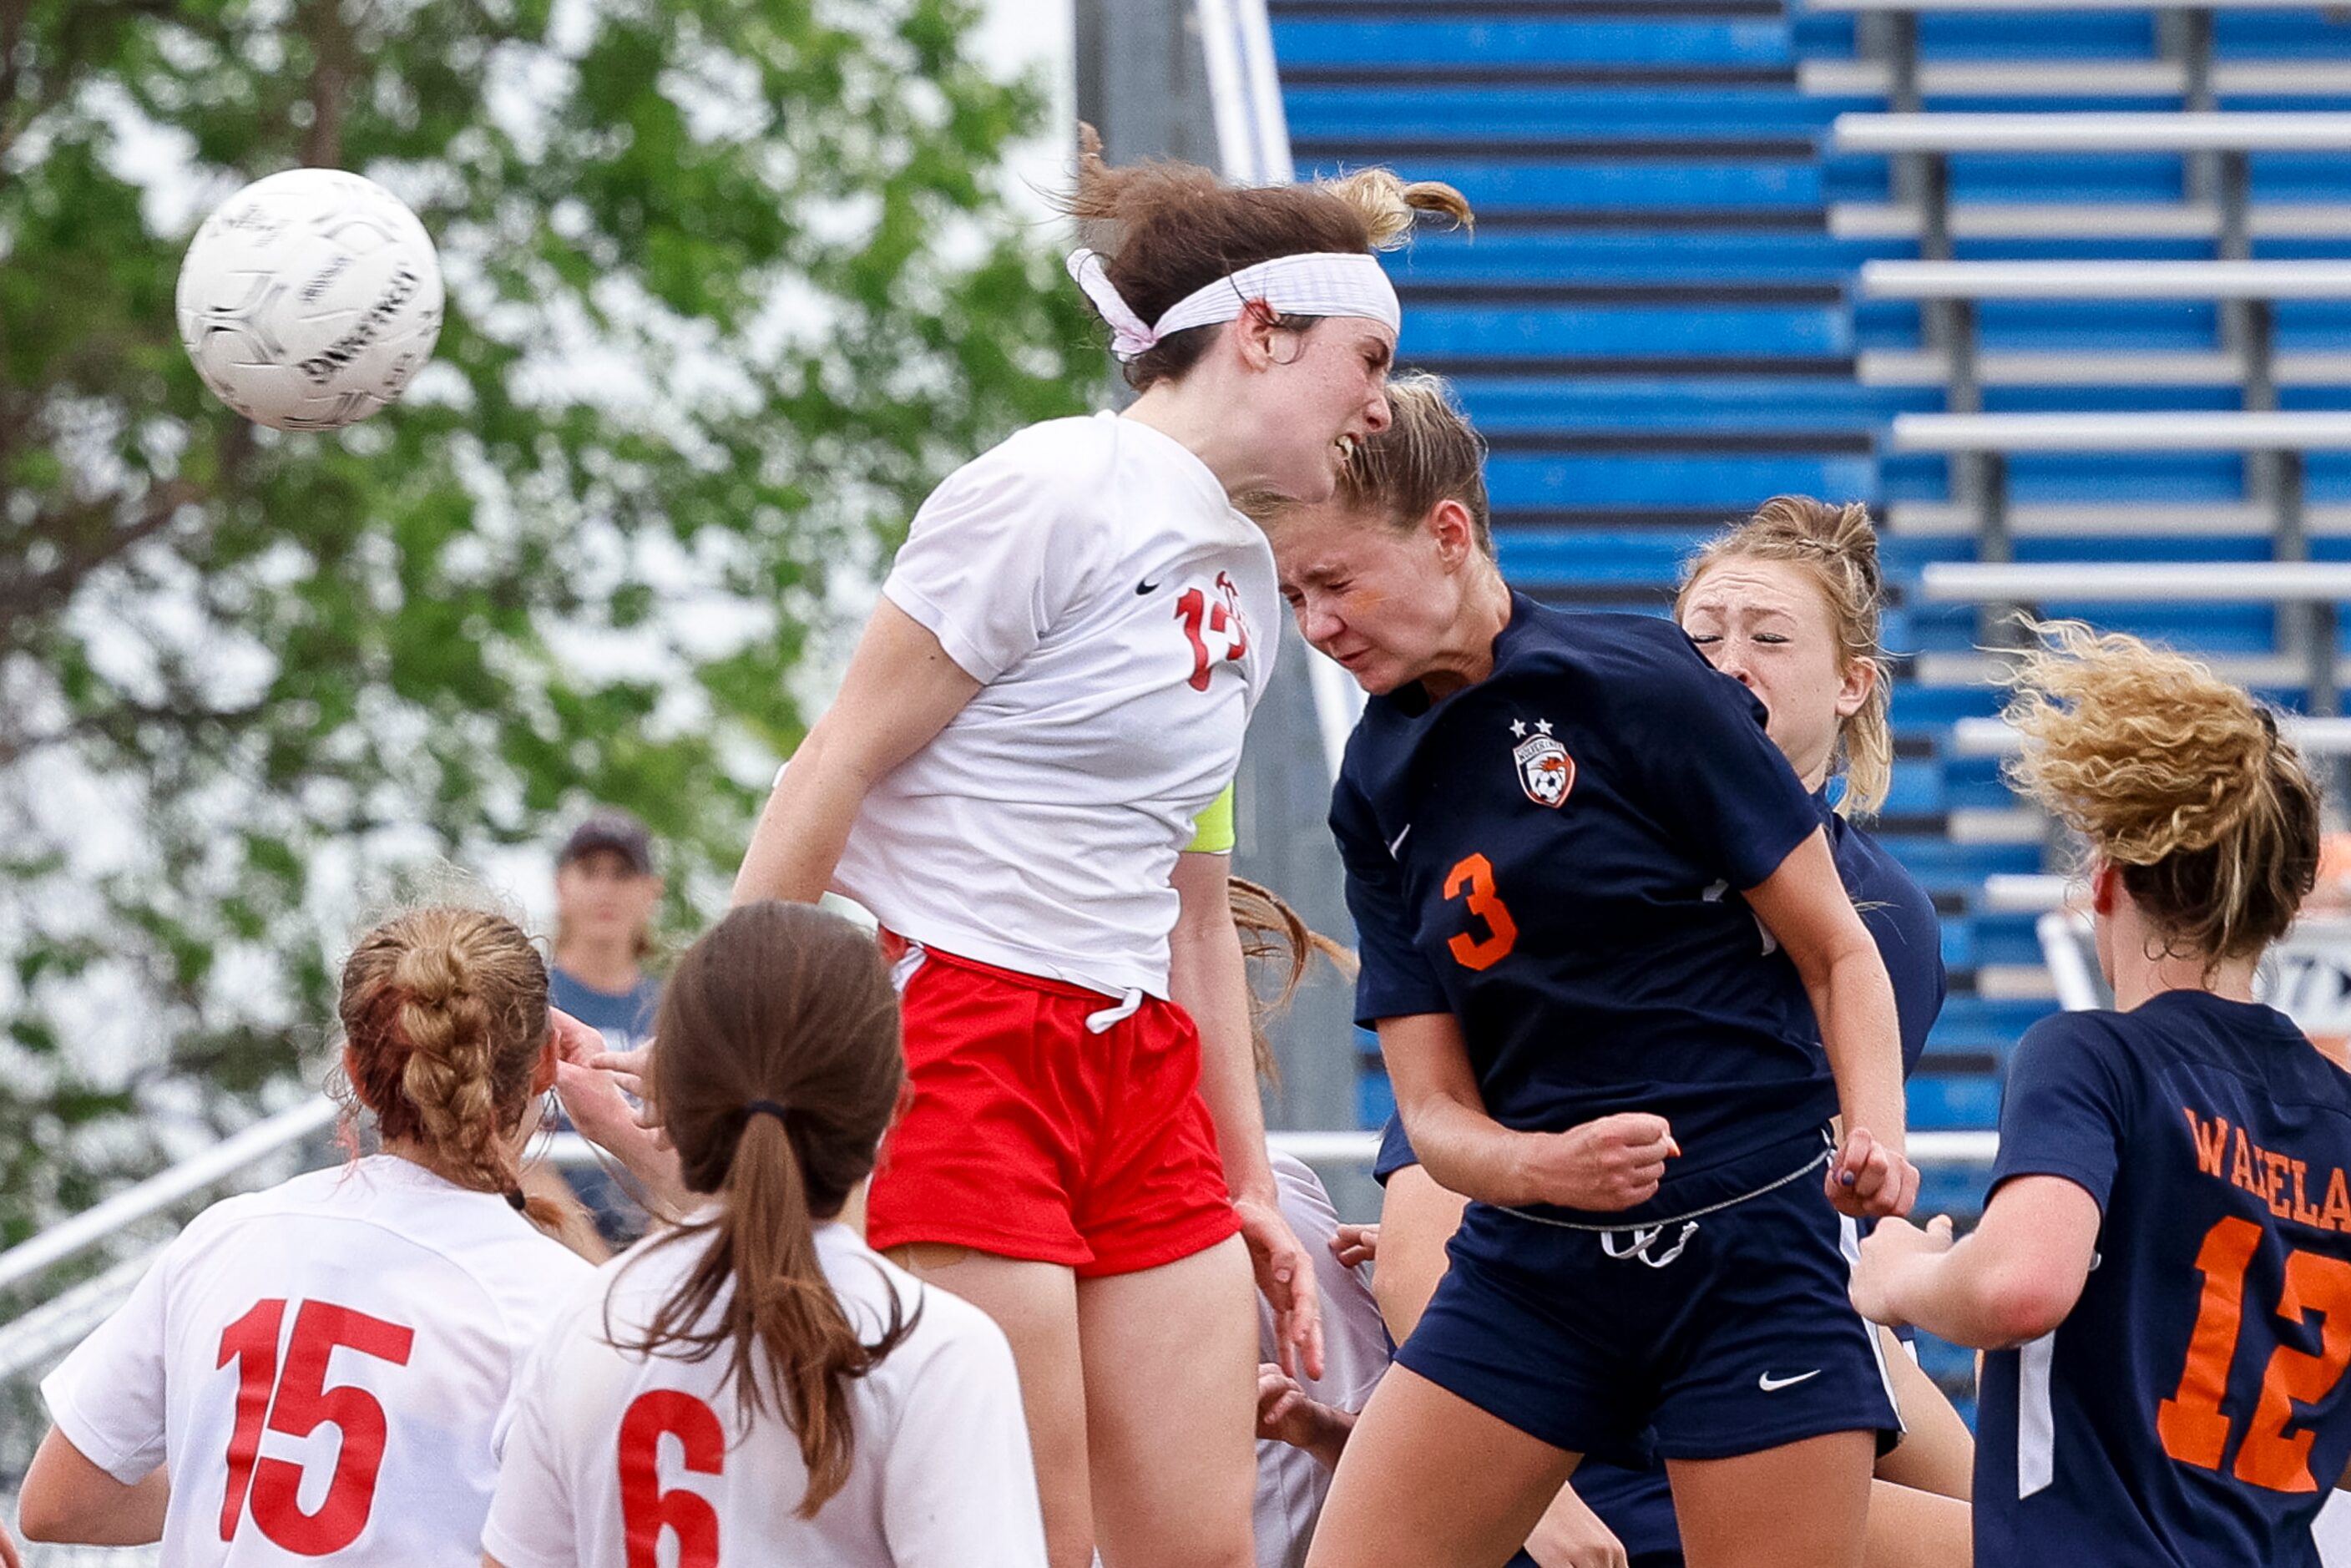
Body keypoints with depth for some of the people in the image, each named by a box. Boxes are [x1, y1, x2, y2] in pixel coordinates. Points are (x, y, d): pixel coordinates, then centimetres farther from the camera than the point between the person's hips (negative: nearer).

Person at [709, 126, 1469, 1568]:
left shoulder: (1243, 576, 18)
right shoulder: (1056, 494, -8)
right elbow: (836, 766, -10)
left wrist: (1249, 1188, 24)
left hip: (1137, 1072, 9)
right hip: (951, 1043, -9)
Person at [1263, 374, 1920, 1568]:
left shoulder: (1636, 686, -8)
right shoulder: (1375, 794, 7)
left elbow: (1838, 951, -3)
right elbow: (1435, 1110, 4)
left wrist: (1874, 1142, -20)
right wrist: (1542, 1167, -18)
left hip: (1747, 1246, -5)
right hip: (1530, 1269, 5)